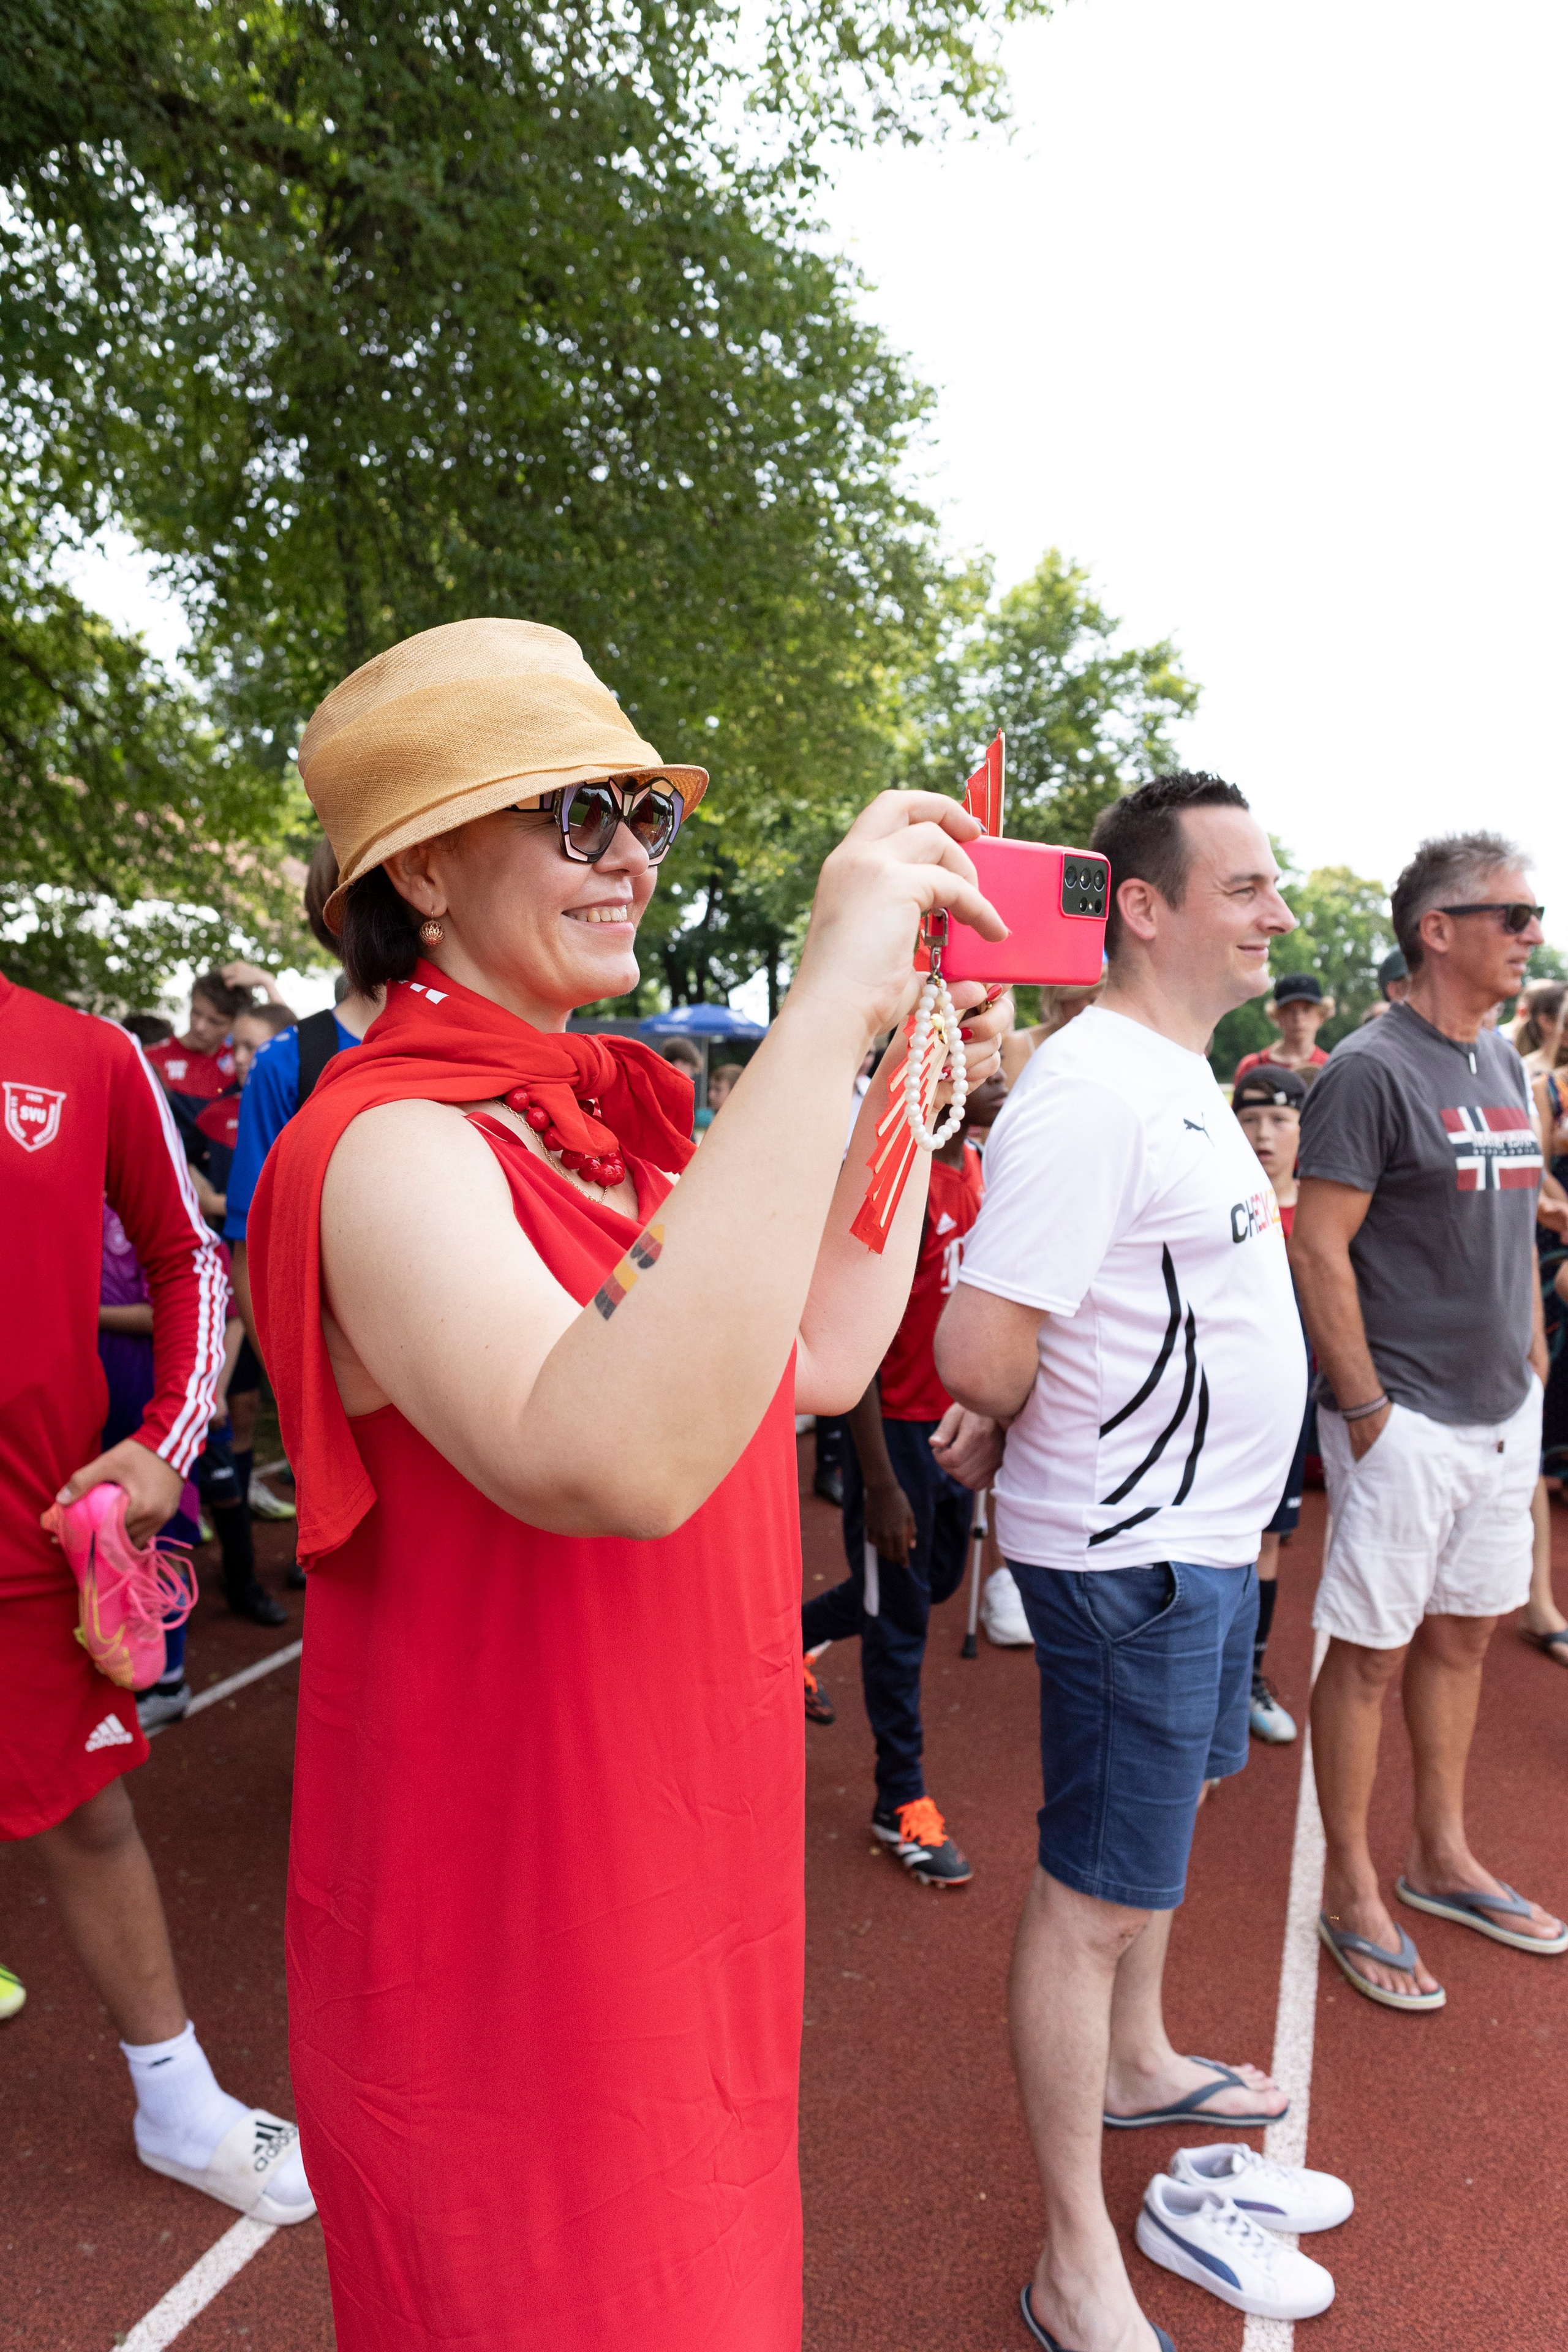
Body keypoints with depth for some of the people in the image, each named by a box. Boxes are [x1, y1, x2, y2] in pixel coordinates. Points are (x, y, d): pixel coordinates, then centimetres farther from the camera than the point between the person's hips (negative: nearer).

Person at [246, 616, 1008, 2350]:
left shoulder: (606, 1120, 4)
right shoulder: (388, 1148, -24)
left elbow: (819, 1363, 7)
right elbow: (618, 1462, -43)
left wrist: (911, 1091, 4)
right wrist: (824, 1013, -41)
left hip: (678, 1867, 9)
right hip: (506, 1920, -8)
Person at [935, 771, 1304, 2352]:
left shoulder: (1181, 1075, 9)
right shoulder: (1093, 1090, -24)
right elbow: (979, 1354, -28)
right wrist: (1081, 1443, -9)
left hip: (1205, 1529, 10)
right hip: (1128, 1552, -10)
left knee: (1168, 1803, 27)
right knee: (1096, 1894, 3)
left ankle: (1137, 2062, 51)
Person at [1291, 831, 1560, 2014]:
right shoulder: (1371, 1070, -15)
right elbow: (1319, 1249, -18)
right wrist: (1364, 1407, -17)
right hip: (1407, 1417, -8)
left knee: (1463, 1633, 18)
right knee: (1374, 1648, 4)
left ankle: (1442, 1855, 35)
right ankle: (1353, 1892, 20)